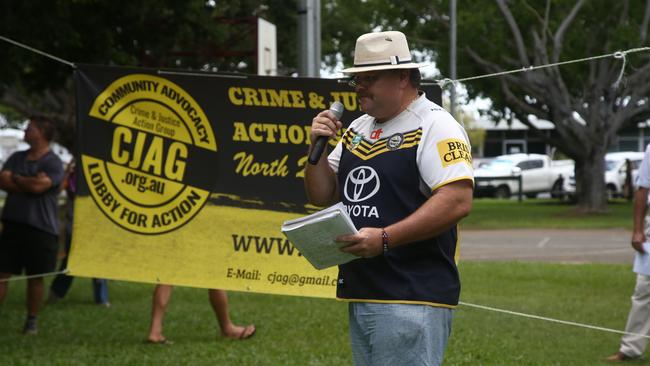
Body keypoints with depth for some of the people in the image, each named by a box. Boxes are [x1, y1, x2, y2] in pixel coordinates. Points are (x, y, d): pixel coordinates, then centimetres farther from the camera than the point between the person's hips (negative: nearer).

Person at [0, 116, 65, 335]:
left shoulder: (53, 163, -6)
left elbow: (39, 185, -20)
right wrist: (29, 184, -12)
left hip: (41, 228, -5)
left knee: (35, 277, 3)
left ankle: (32, 322, 13)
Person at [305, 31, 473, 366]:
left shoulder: (434, 126, -8)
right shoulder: (357, 130, 19)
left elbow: (457, 201, -19)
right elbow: (322, 196, 20)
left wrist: (385, 238, -23)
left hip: (412, 298, -9)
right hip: (360, 294, 9)